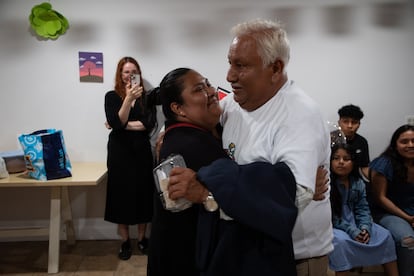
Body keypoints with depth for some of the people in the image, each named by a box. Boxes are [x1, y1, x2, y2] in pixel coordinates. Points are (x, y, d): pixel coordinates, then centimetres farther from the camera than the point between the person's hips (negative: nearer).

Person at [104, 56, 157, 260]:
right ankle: (125, 242, 21)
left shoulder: (146, 97, 3)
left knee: (143, 194, 7)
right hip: (120, 152, -1)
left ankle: (142, 239, 24)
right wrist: (129, 98, -26)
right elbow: (115, 123, -15)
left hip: (142, 151, 1)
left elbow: (150, 124, -9)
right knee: (122, 195, 6)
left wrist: (123, 125, -11)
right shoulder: (112, 96, 0)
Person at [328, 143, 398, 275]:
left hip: (354, 222, 7)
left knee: (385, 235, 0)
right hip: (332, 225, -7)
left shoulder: (358, 183, 4)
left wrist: (365, 227, -14)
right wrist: (351, 230, -24)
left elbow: (363, 208, 6)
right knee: (341, 241, -36)